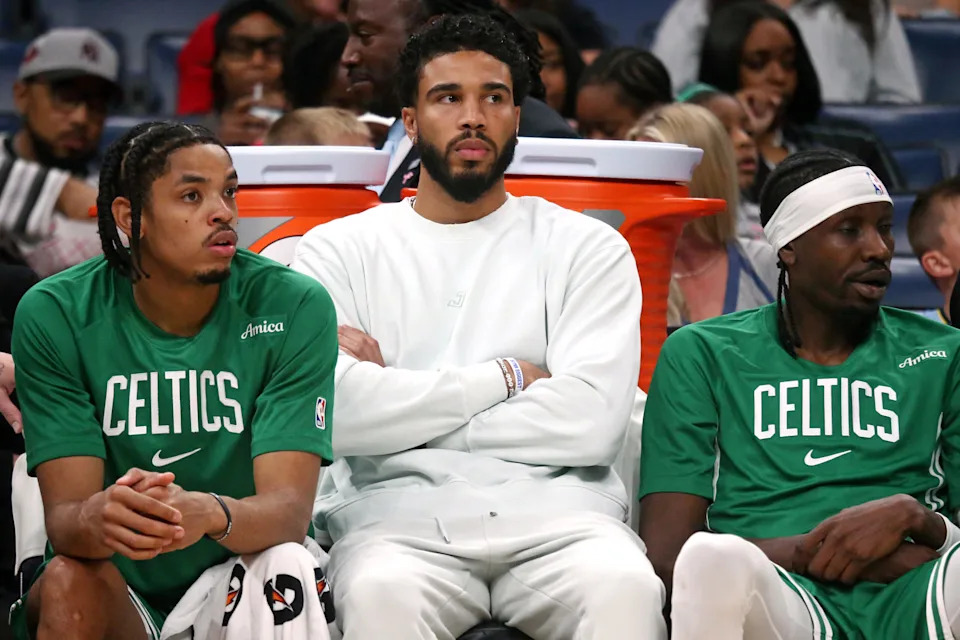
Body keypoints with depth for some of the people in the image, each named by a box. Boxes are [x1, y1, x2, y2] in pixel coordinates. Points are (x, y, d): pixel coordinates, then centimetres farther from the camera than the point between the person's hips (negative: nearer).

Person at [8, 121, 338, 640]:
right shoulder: (54, 315, -9)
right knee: (70, 583, -31)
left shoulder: (295, 307, -10)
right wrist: (97, 519, -41)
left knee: (284, 567, -32)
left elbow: (289, 509, -18)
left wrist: (209, 514, -43)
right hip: (116, 585, 1)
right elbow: (63, 514, -14)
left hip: (239, 583, -1)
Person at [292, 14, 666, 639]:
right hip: (400, 519, 0)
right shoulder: (339, 250, 14)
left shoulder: (588, 248, 14)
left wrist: (400, 409, -1)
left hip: (556, 514, 1)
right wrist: (505, 376, 0)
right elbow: (330, 411, -4)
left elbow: (591, 421, -3)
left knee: (623, 588, -34)